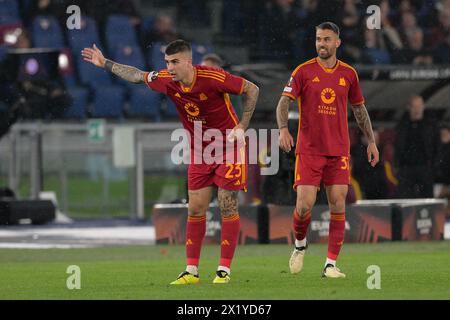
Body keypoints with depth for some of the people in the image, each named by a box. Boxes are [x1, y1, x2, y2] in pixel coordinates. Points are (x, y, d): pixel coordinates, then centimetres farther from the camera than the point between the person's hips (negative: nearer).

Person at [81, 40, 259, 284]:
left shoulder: (213, 78, -24)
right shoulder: (166, 81, -8)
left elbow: (252, 90, -12)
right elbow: (137, 76, 12)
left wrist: (242, 126, -14)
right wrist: (105, 64, 16)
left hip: (228, 146, -5)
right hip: (199, 152, 5)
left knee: (227, 207, -6)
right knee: (195, 209, 2)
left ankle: (224, 270, -2)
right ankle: (191, 271, 5)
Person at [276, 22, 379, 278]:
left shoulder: (348, 74, 8)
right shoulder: (304, 71, 0)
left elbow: (359, 108, 18)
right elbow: (284, 102, -6)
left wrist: (371, 141, 15)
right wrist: (283, 129, -24)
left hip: (339, 151, 2)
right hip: (308, 149, -2)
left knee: (338, 205, -6)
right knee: (304, 205, -9)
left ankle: (331, 264, -2)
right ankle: (300, 245, 22)